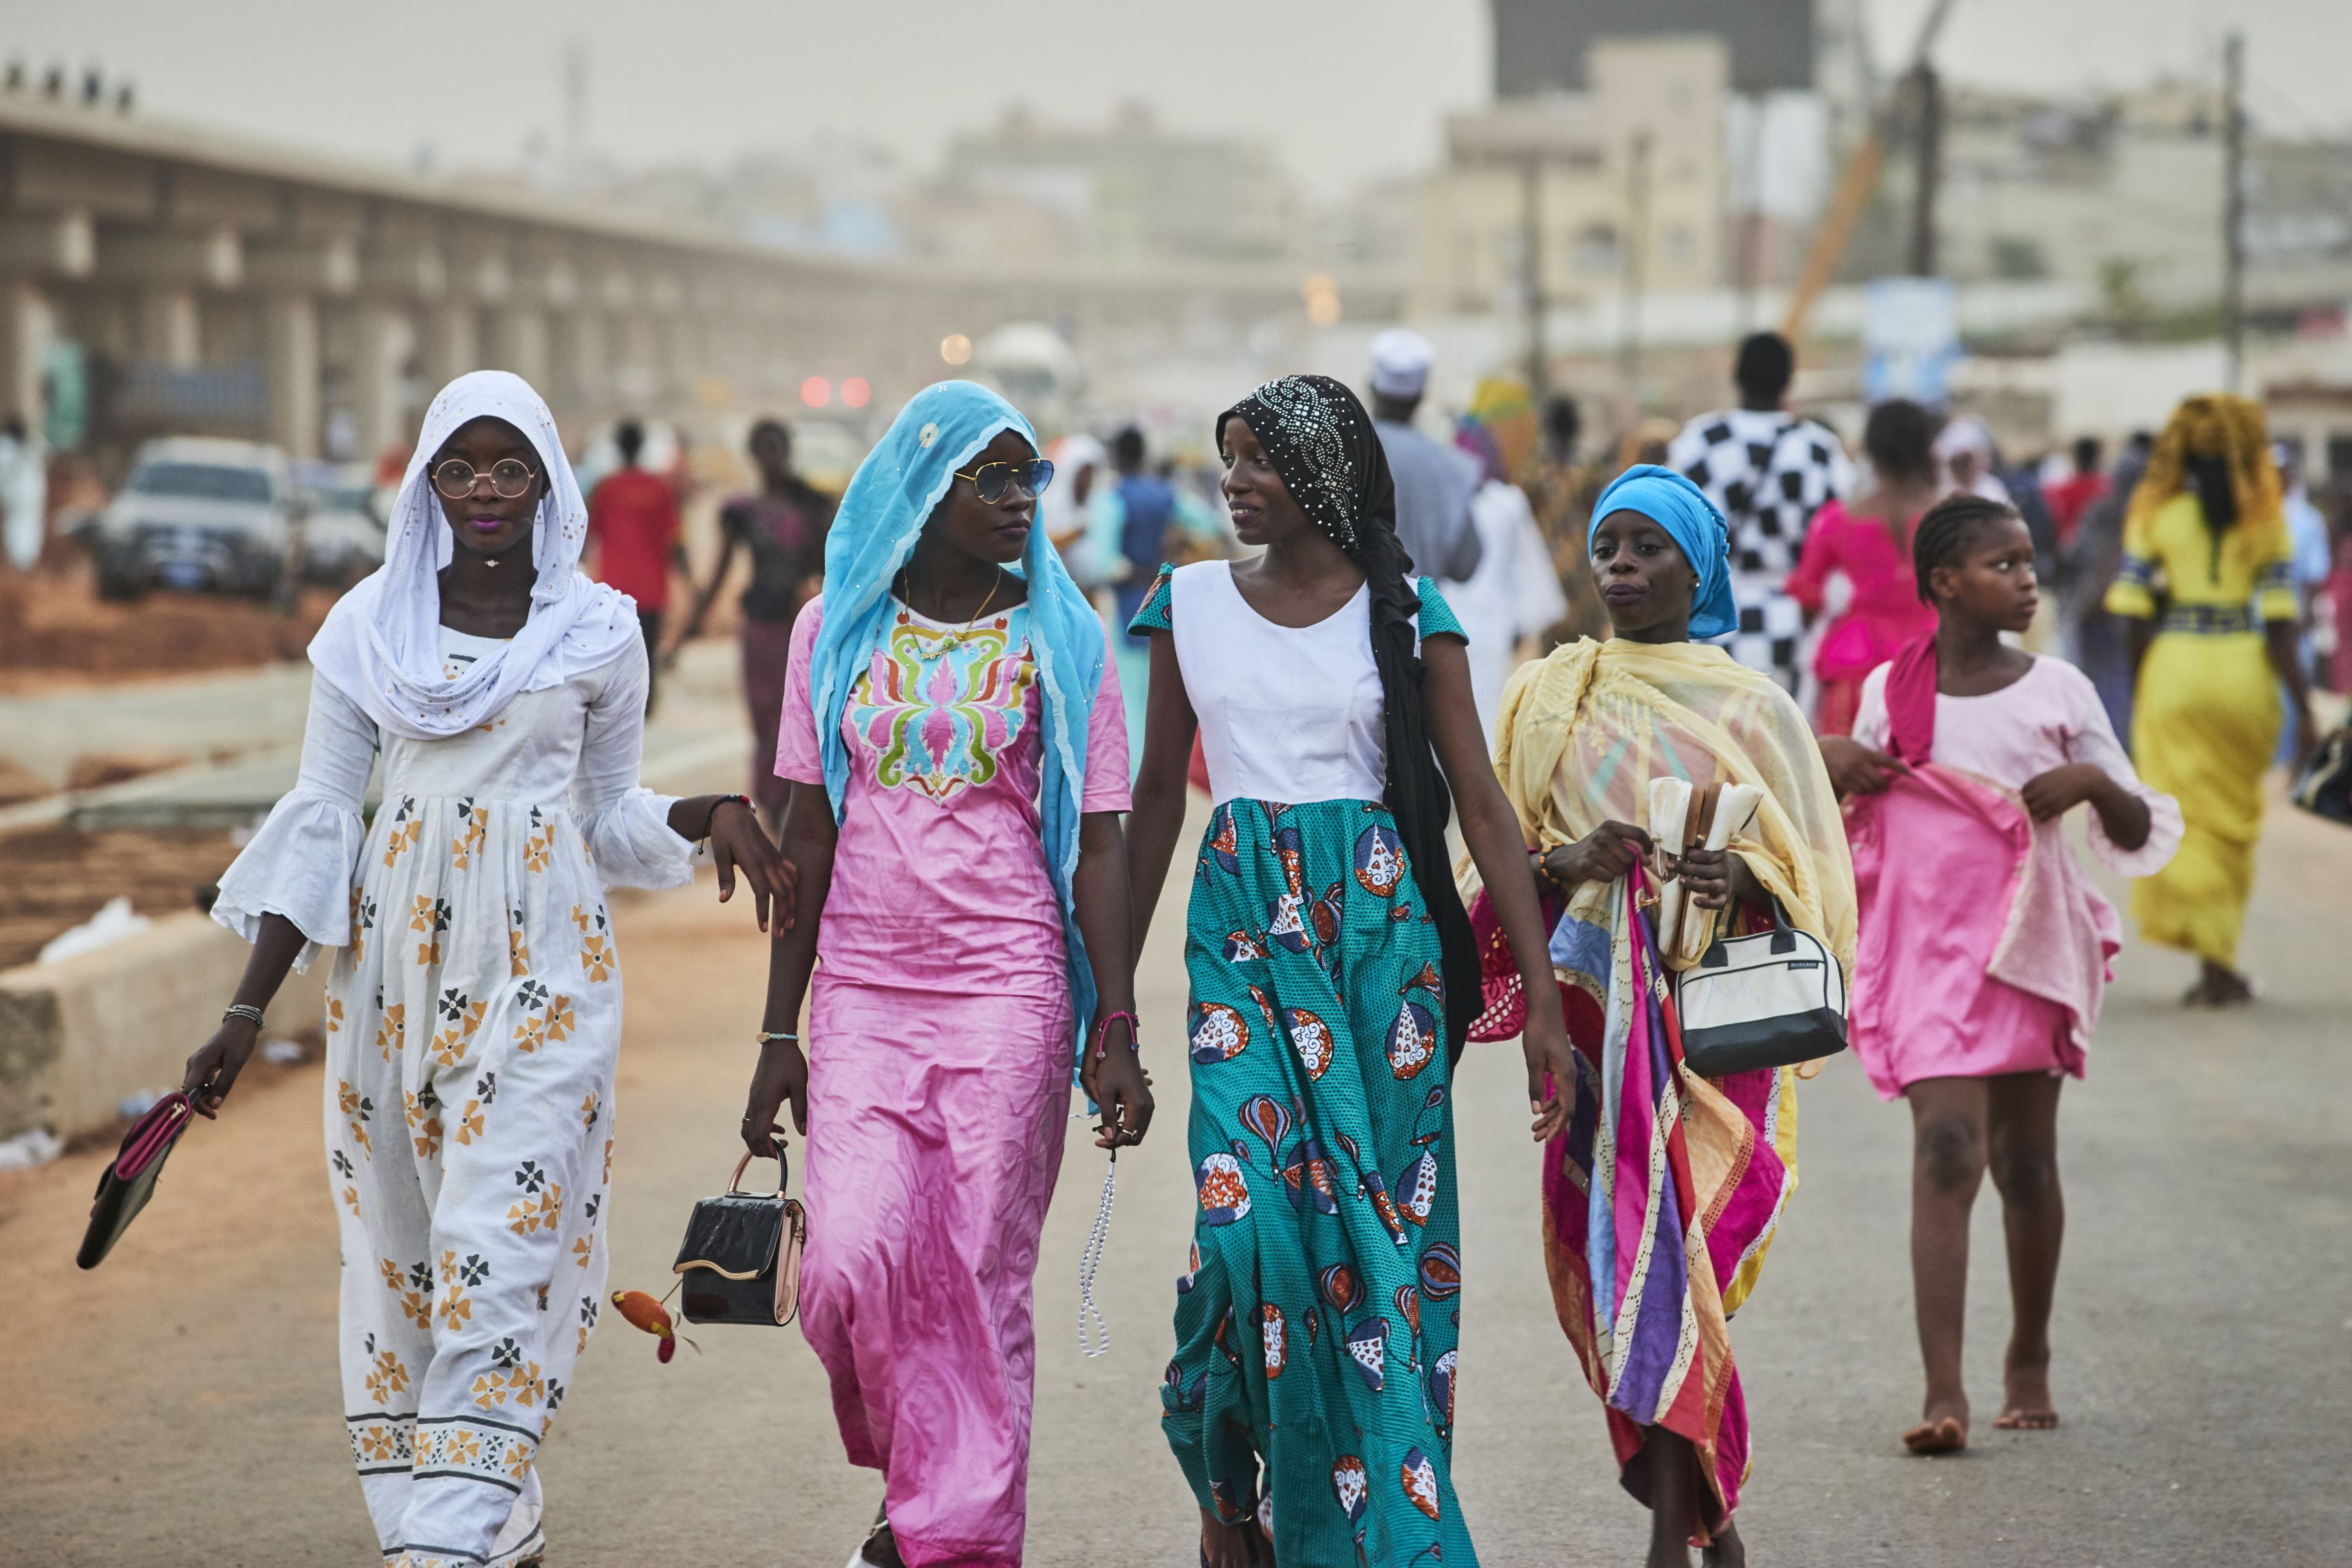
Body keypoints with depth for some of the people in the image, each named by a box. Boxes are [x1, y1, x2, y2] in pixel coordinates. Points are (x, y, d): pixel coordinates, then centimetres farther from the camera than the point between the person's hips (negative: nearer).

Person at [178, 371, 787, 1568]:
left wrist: (711, 814, -7)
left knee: (501, 1258, -11)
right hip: (395, 962, 2)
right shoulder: (368, 626, 4)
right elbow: (319, 820, 6)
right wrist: (248, 1008, 1)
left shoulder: (600, 631, 3)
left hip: (540, 972, -2)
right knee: (399, 1250, 6)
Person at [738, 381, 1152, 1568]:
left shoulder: (1062, 639, 3)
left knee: (979, 1282, -2)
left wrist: (1116, 1034, -6)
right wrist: (777, 1033, 6)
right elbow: (807, 833, 9)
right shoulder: (837, 628, 7)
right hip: (861, 991, 1)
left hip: (1008, 993, -1)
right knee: (852, 1262, -9)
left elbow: (1098, 847, 1)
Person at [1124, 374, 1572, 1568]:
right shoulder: (1190, 603, 6)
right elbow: (1157, 796, 13)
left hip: (1379, 926, -1)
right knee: (1251, 1209, -14)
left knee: (1380, 1219, -1)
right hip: (1242, 925, 1)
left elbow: (1481, 806, 0)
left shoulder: (1406, 613, 0)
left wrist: (1542, 999, -4)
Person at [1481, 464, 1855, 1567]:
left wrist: (1743, 879, -17)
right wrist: (1572, 860, -13)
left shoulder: (1752, 708, 4)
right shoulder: (1547, 699, 9)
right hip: (1595, 1011, 3)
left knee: (1677, 1256, -12)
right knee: (1602, 1260, 2)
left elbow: (1813, 872, 4)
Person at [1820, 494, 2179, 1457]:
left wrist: (2091, 781, -15)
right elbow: (1854, 826, 18)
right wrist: (1825, 762, -1)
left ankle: (2030, 1361, 29)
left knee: (2025, 1160, 10)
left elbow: (2139, 836, 4)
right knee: (1946, 1151, -14)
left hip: (2030, 945, 1)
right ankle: (1944, 1393, -19)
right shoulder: (1888, 691, 4)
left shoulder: (2057, 691, 2)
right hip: (1927, 949, -1)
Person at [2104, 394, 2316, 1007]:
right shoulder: (2264, 518, -1)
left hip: (2173, 669, -1)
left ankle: (2213, 962, 0)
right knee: (2235, 819, 14)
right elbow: (2281, 621, -5)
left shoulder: (2154, 512, -1)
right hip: (2244, 672, 1)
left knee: (2185, 817, 7)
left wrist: (2138, 695, 10)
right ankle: (2218, 966, 17)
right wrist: (2303, 709, -2)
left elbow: (2134, 613, -2)